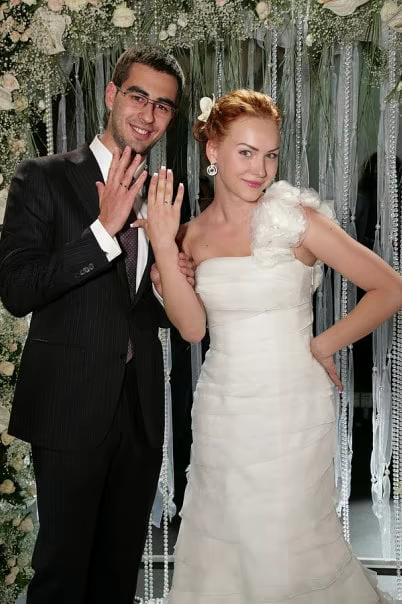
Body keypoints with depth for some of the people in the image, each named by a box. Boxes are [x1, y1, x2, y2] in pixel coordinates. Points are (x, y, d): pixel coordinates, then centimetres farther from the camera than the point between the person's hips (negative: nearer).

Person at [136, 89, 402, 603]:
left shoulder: (296, 219, -12)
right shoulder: (194, 233, 3)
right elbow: (192, 326, -7)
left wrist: (324, 346, -7)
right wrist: (164, 247, -15)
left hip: (291, 411, -4)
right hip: (220, 411, 4)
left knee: (285, 547, 8)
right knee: (220, 540, 15)